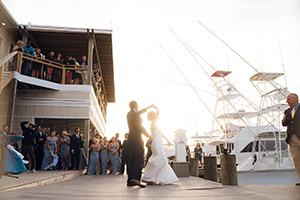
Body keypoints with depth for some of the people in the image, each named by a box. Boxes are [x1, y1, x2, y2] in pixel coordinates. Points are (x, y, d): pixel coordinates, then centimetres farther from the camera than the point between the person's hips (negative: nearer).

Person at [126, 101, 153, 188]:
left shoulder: (129, 114, 14)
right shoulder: (135, 115, -12)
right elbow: (140, 126, -16)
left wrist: (148, 107, 40)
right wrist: (148, 135, -4)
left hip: (130, 139, 9)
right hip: (137, 139, -9)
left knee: (132, 160, 8)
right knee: (140, 159, -9)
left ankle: (130, 181, 8)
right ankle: (135, 178, -21)